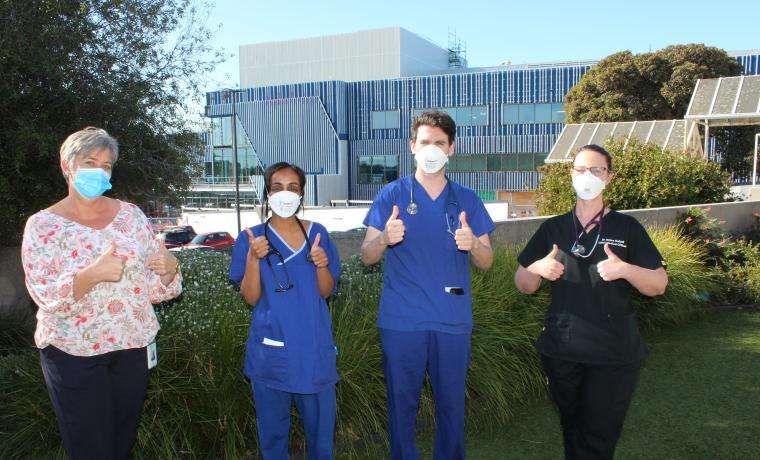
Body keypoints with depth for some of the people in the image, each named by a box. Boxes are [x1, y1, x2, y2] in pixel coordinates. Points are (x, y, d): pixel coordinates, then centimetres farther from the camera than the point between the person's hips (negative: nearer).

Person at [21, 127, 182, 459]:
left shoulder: (131, 215, 3)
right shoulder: (42, 226, -6)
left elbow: (156, 287, 3)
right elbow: (45, 297, -15)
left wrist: (169, 269, -20)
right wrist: (92, 274, -32)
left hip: (133, 347, 3)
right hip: (73, 353, -3)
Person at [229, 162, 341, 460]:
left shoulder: (317, 233, 2)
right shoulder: (251, 239, -3)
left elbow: (326, 292, 2)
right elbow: (250, 298, -7)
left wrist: (322, 265, -17)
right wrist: (254, 259, -21)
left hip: (314, 347, 1)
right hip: (271, 349, -1)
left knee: (321, 421, 11)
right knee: (272, 426, 12)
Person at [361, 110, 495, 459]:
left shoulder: (467, 200, 7)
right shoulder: (392, 194, 2)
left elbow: (486, 262, 6)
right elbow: (367, 256, 0)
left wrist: (473, 244, -17)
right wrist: (385, 238, -22)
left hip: (453, 321, 2)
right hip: (401, 321, -1)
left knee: (452, 404, 12)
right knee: (402, 403, 9)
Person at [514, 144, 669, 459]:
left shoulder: (626, 228, 1)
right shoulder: (553, 228, 6)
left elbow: (659, 285, -1)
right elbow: (524, 286, 8)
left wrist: (625, 270, -20)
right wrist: (539, 268, -14)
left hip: (614, 354, -2)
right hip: (561, 350, 2)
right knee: (572, 430, 15)